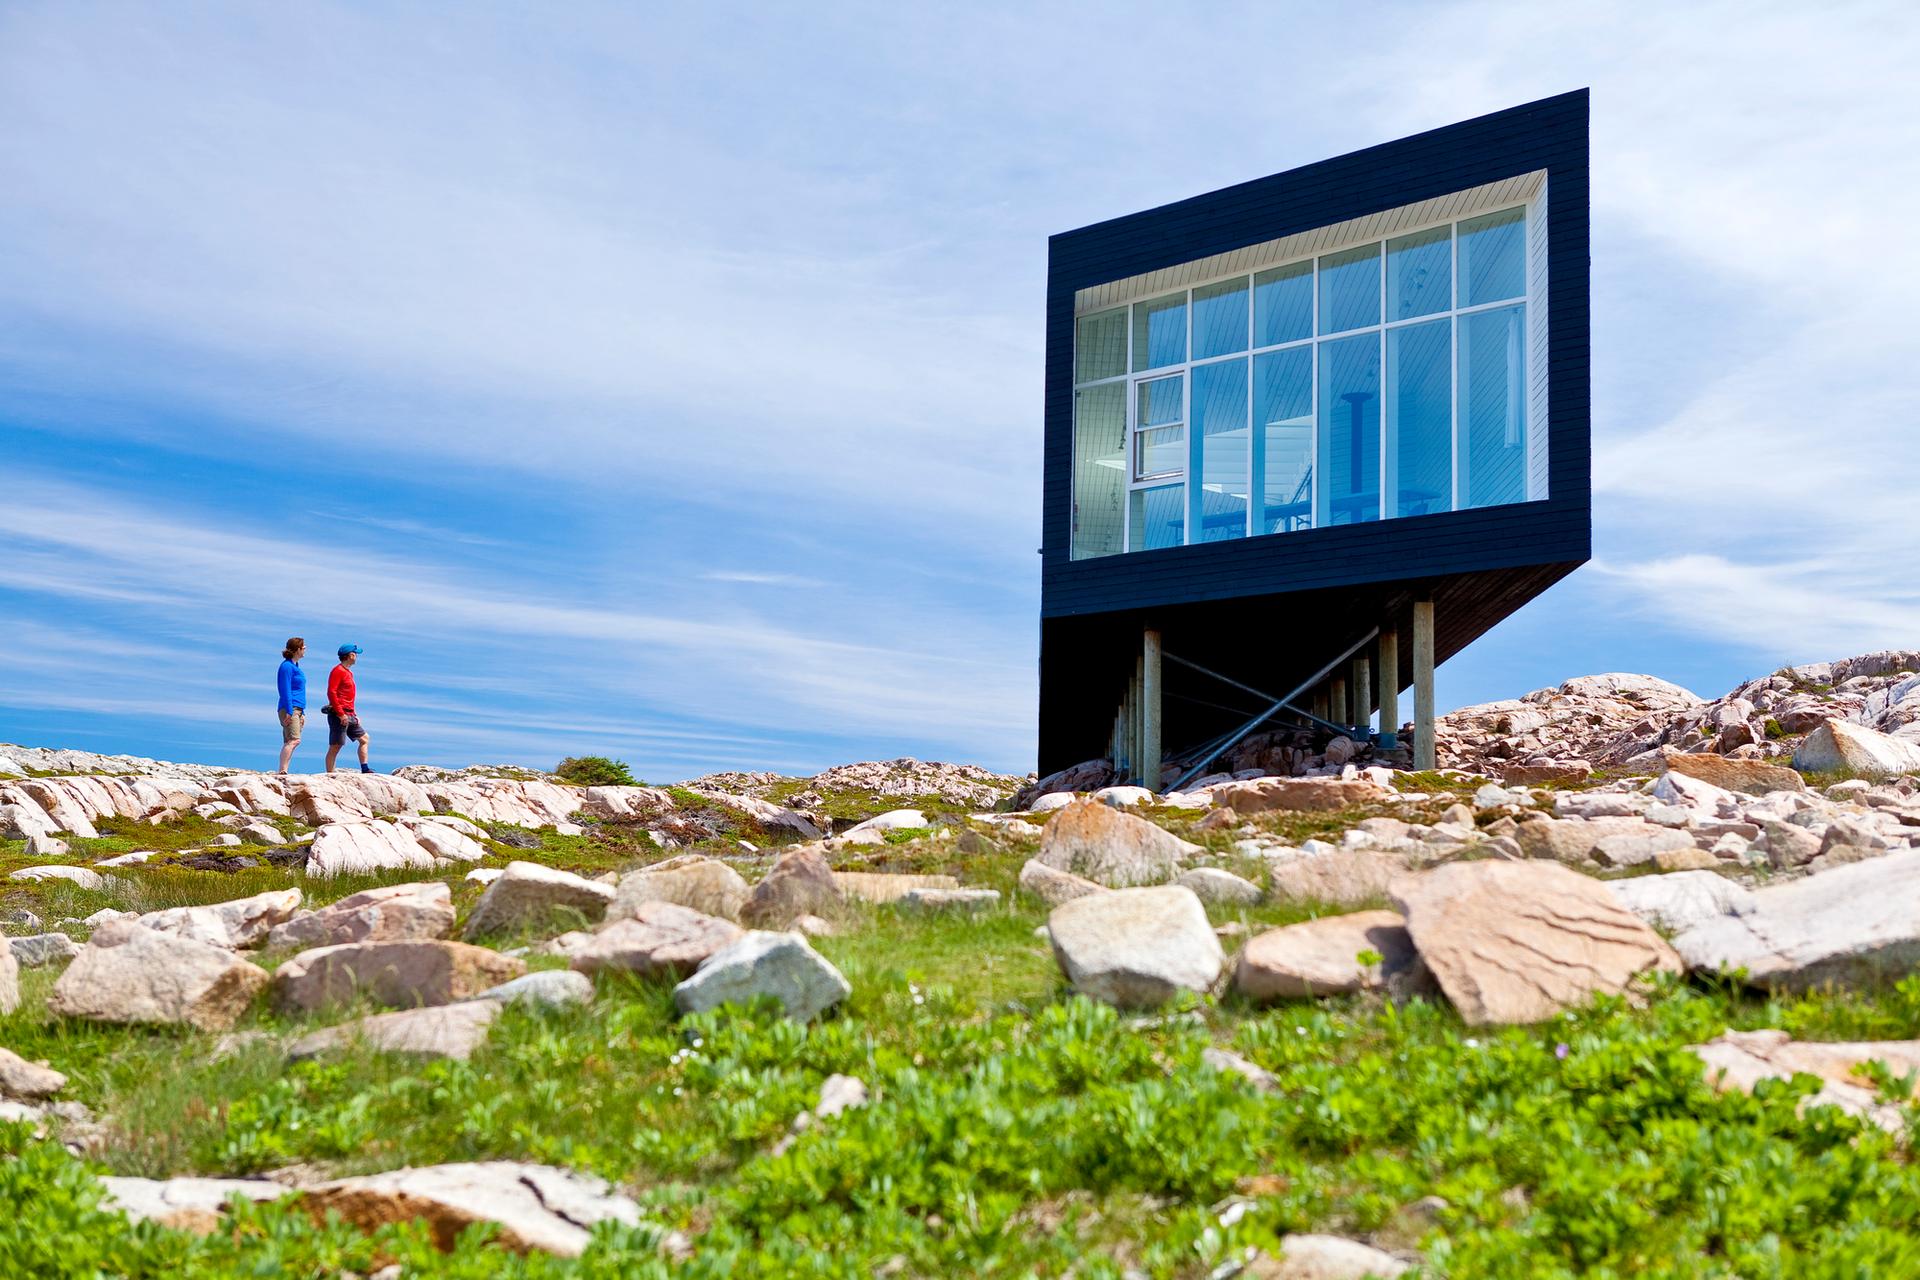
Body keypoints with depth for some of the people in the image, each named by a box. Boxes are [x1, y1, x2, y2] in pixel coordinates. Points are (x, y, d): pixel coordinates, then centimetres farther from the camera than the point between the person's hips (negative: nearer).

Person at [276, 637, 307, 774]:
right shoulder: (287, 666, -8)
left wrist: (302, 713, 24)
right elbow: (286, 690, -14)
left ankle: (283, 772, 0)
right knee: (294, 740, -20)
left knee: (289, 742, 4)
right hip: (289, 709, -10)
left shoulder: (295, 666, 21)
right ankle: (282, 771, -27)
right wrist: (289, 711, -19)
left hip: (297, 710, 10)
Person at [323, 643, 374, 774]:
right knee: (335, 746, -8)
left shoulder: (348, 672, 19)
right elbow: (331, 693, -20)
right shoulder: (338, 671, -10)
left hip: (349, 716, 10)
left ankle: (365, 769, 14)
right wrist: (341, 714, -24)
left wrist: (355, 714, 19)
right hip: (339, 716, -10)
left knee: (364, 738, 13)